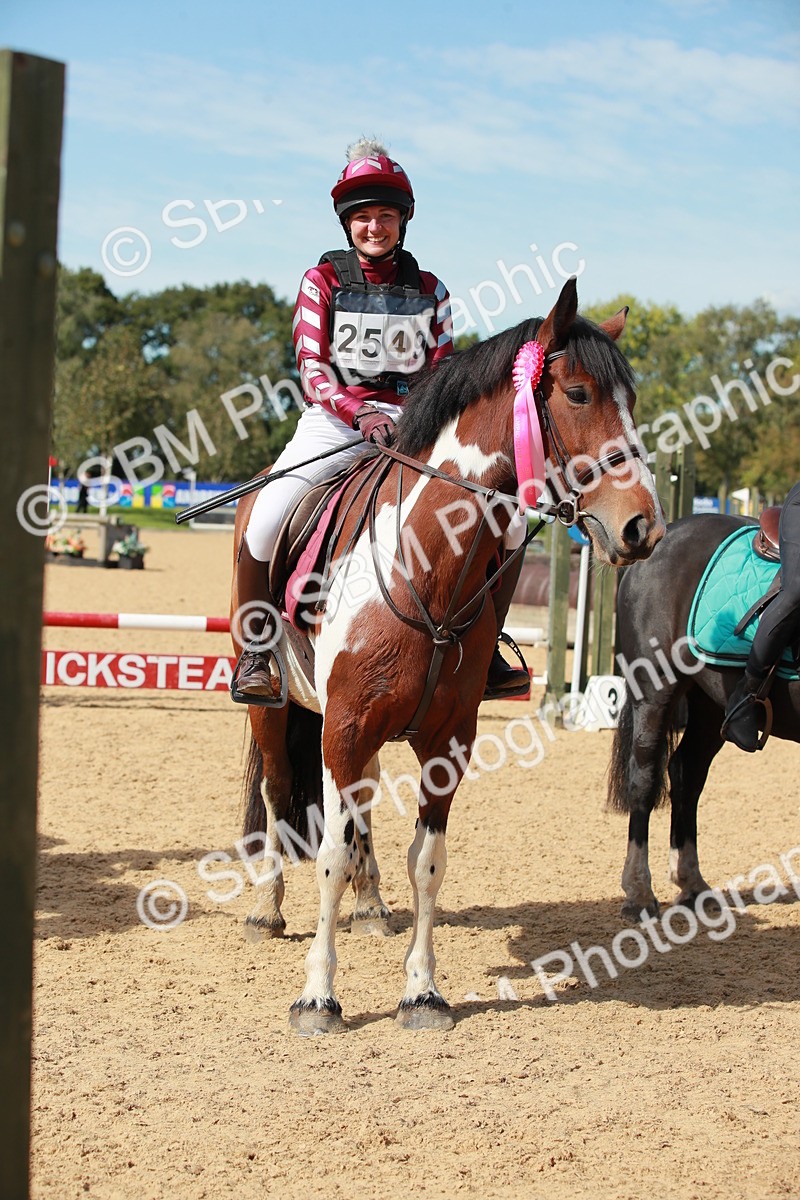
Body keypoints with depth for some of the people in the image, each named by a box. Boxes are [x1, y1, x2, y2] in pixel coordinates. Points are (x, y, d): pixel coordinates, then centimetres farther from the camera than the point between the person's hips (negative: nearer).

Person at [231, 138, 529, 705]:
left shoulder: (428, 290, 10)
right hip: (335, 421, -2)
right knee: (266, 522, -26)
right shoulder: (322, 282, 4)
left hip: (413, 424, 3)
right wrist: (360, 413, -22)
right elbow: (312, 369, -5)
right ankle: (257, 650, -6)